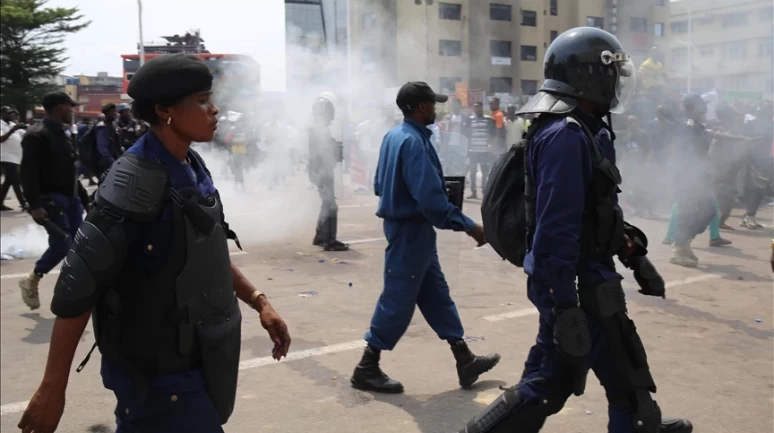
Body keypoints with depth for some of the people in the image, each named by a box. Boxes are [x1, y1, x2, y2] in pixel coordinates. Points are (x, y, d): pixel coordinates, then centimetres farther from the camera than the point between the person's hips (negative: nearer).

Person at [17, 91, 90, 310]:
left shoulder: (62, 133, 15)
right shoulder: (37, 135, -13)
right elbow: (28, 173, -19)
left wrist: (83, 196, 20)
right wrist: (35, 205, -26)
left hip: (70, 197, 9)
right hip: (51, 199, -9)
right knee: (62, 243, -10)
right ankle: (31, 282, 11)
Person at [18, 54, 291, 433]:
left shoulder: (193, 169, 4)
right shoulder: (137, 179, -22)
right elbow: (78, 287, -21)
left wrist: (258, 302, 11)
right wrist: (53, 387, -18)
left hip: (194, 358, 7)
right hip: (158, 373, -7)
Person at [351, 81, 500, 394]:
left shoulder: (393, 135, 9)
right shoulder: (413, 142, -21)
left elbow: (379, 184, 16)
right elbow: (431, 199, -28)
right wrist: (468, 226, -22)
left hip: (404, 226, 10)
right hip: (412, 230, -10)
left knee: (436, 294, 14)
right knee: (398, 300, 0)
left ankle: (464, 360, 24)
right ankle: (367, 368, 11)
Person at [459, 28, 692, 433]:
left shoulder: (582, 130, 14)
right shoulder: (566, 136, -21)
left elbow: (601, 210, 22)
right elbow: (555, 229, -27)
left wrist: (635, 257, 24)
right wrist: (566, 305, -27)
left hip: (581, 279, 10)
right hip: (578, 285, -10)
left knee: (546, 384, 15)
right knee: (627, 383, 8)